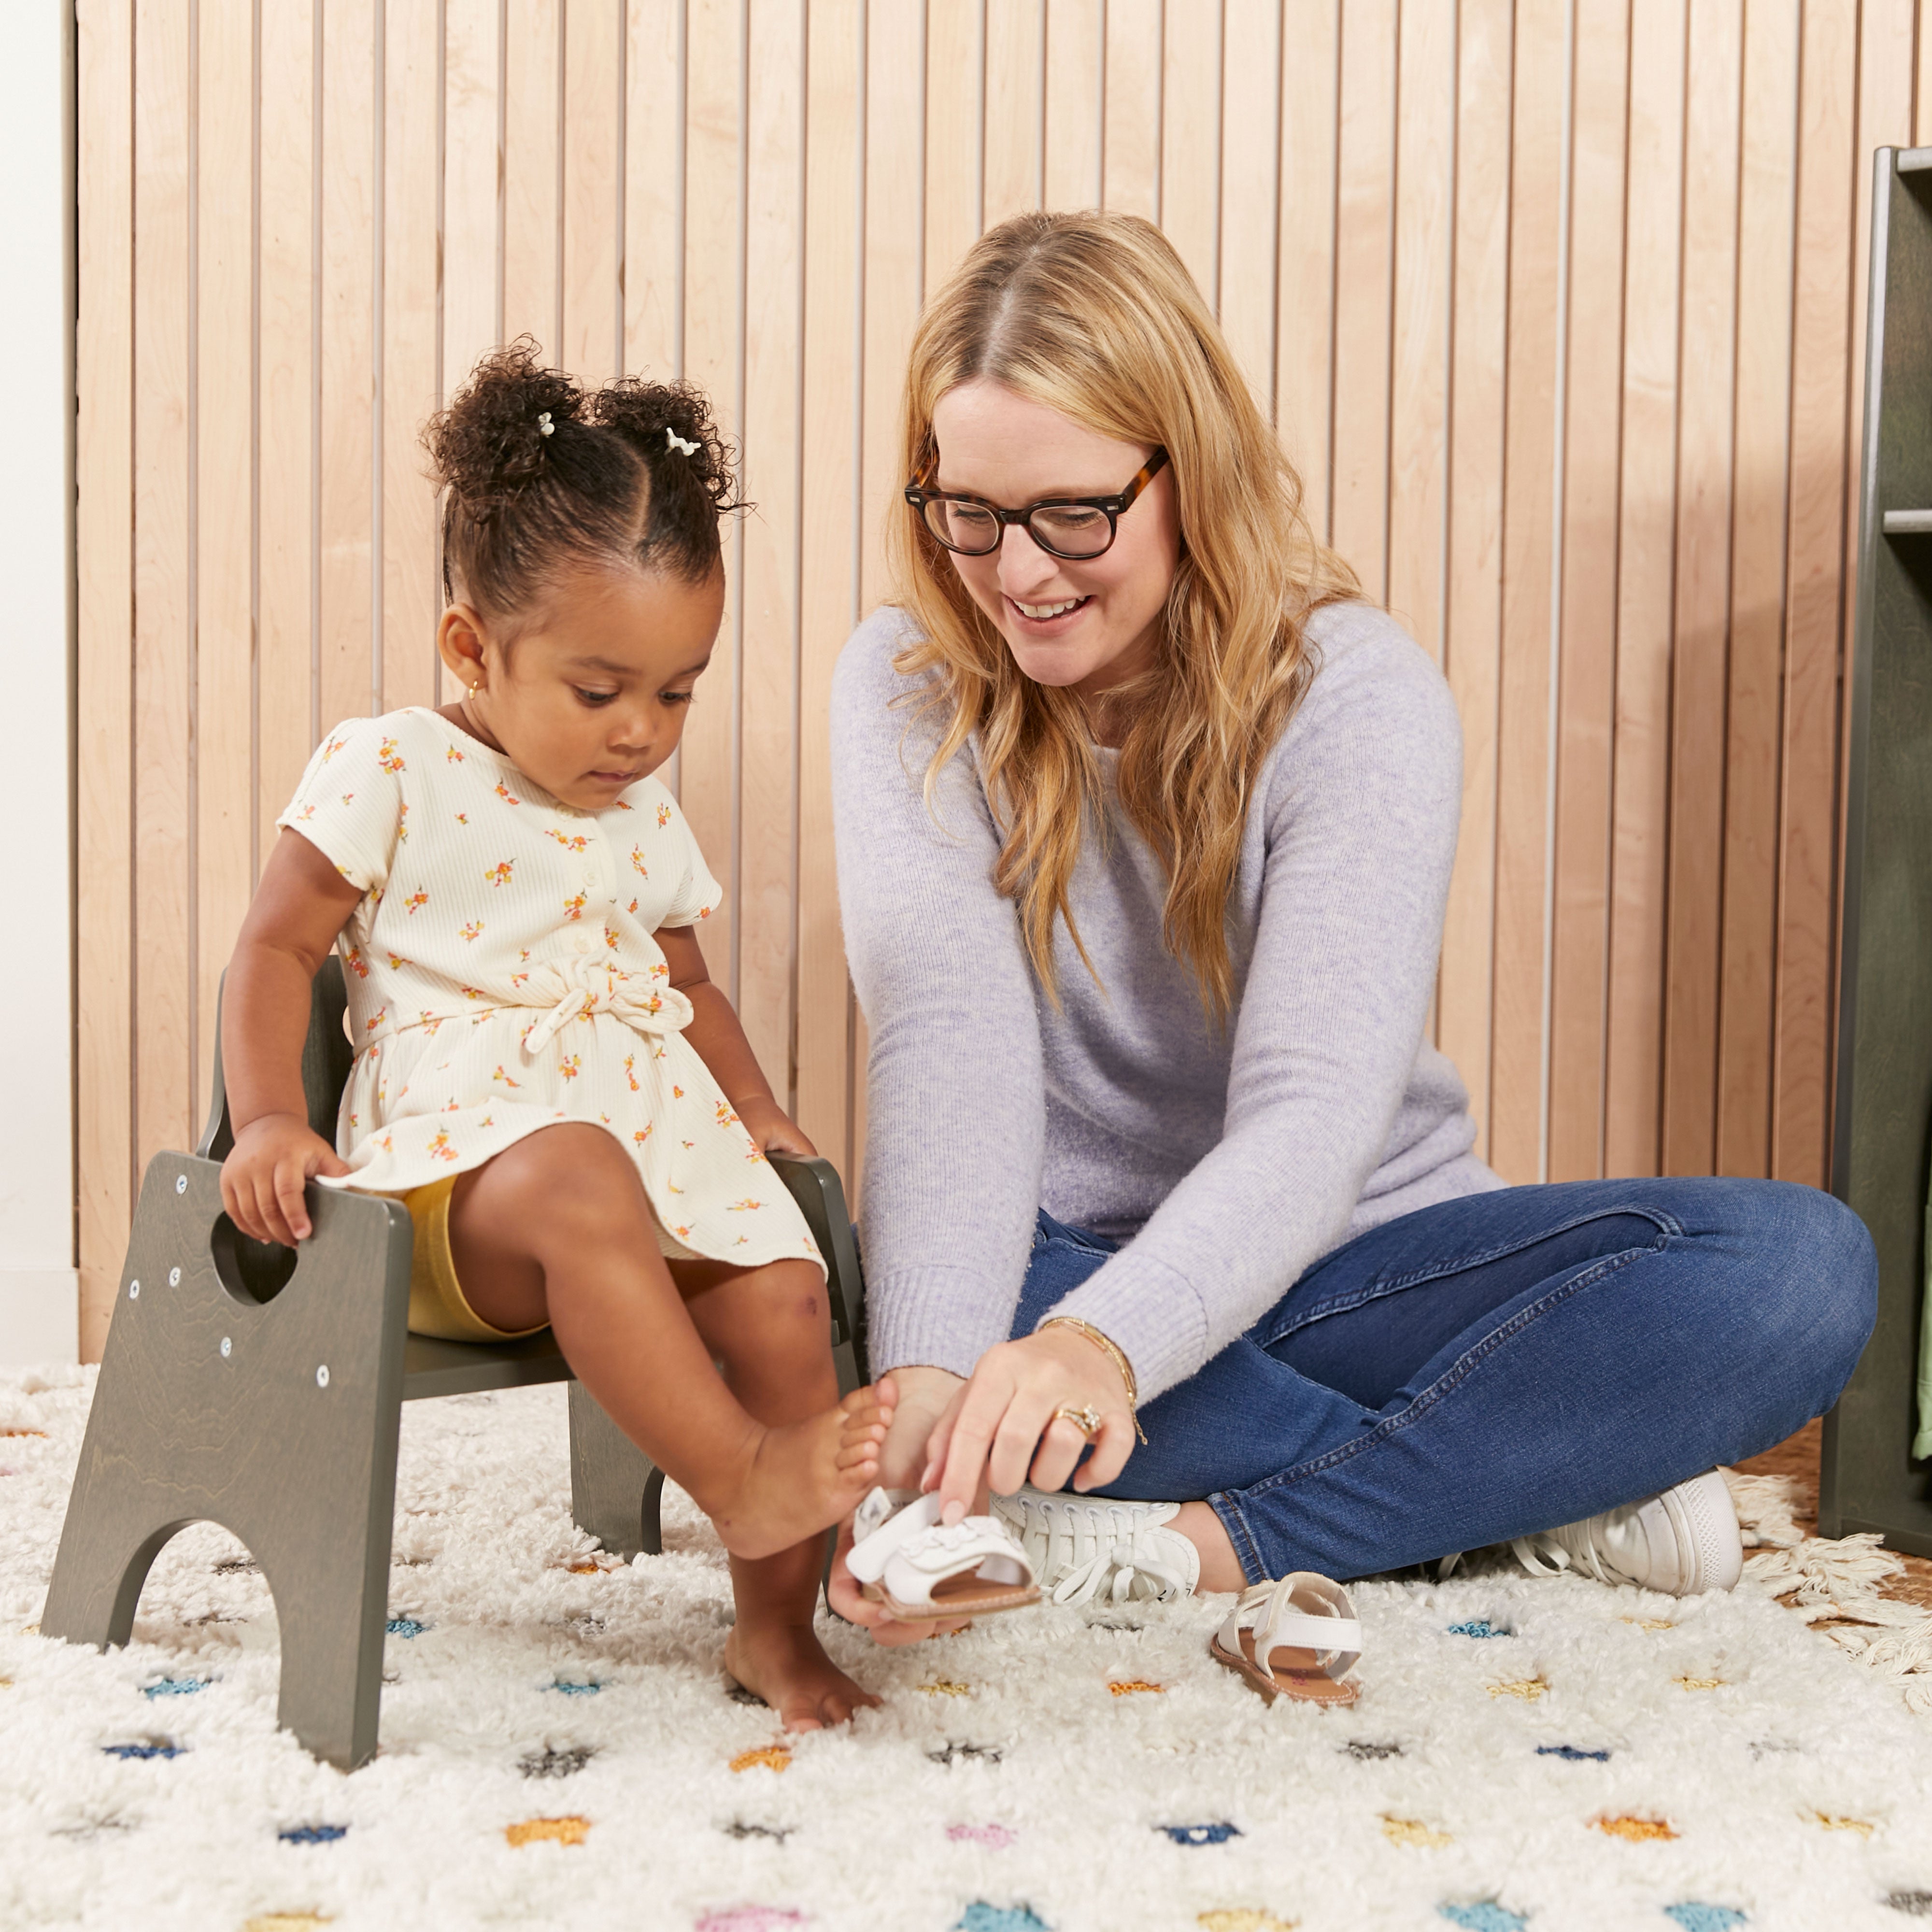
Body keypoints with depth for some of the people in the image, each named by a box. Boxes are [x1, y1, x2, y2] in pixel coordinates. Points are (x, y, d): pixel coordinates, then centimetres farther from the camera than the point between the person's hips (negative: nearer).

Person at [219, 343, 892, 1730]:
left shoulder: (648, 822, 19)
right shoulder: (390, 772, 3)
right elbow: (277, 948, 0)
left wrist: (756, 1111, 15)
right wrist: (271, 1119, -15)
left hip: (662, 1145, 5)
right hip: (457, 1161, -5)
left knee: (784, 1294, -19)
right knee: (575, 1181, -39)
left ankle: (777, 1626, -5)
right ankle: (737, 1478, -35)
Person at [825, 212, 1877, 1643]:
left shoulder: (1358, 694, -15)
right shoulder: (909, 687, -7)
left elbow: (1317, 1108, -27)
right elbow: (947, 1041, -22)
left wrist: (1105, 1342, -48)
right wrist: (928, 1380, -42)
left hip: (1346, 1259, -1)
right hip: (1059, 1267, 1)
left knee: (1805, 1264, -24)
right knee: (872, 1287, -36)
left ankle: (1215, 1541, -26)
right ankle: (1539, 1488, -21)